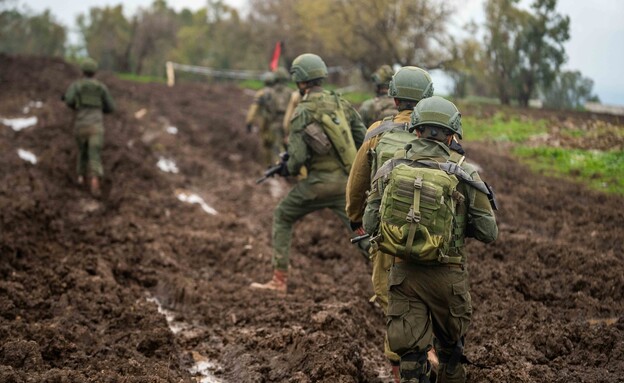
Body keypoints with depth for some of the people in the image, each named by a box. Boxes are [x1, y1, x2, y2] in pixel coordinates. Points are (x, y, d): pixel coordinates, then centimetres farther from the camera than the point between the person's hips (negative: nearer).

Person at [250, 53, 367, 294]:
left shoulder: (302, 113, -10)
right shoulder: (341, 103, 6)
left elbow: (298, 156, -15)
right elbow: (363, 139, 7)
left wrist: (287, 169, 6)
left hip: (320, 181, -4)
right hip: (348, 181, 4)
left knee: (282, 217, 16)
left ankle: (279, 280, 16)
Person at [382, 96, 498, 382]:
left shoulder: (390, 169, -2)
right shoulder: (464, 175, -8)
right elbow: (488, 233, -5)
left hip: (403, 272, 1)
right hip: (447, 273, -1)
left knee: (410, 352, 5)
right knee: (450, 344, 23)